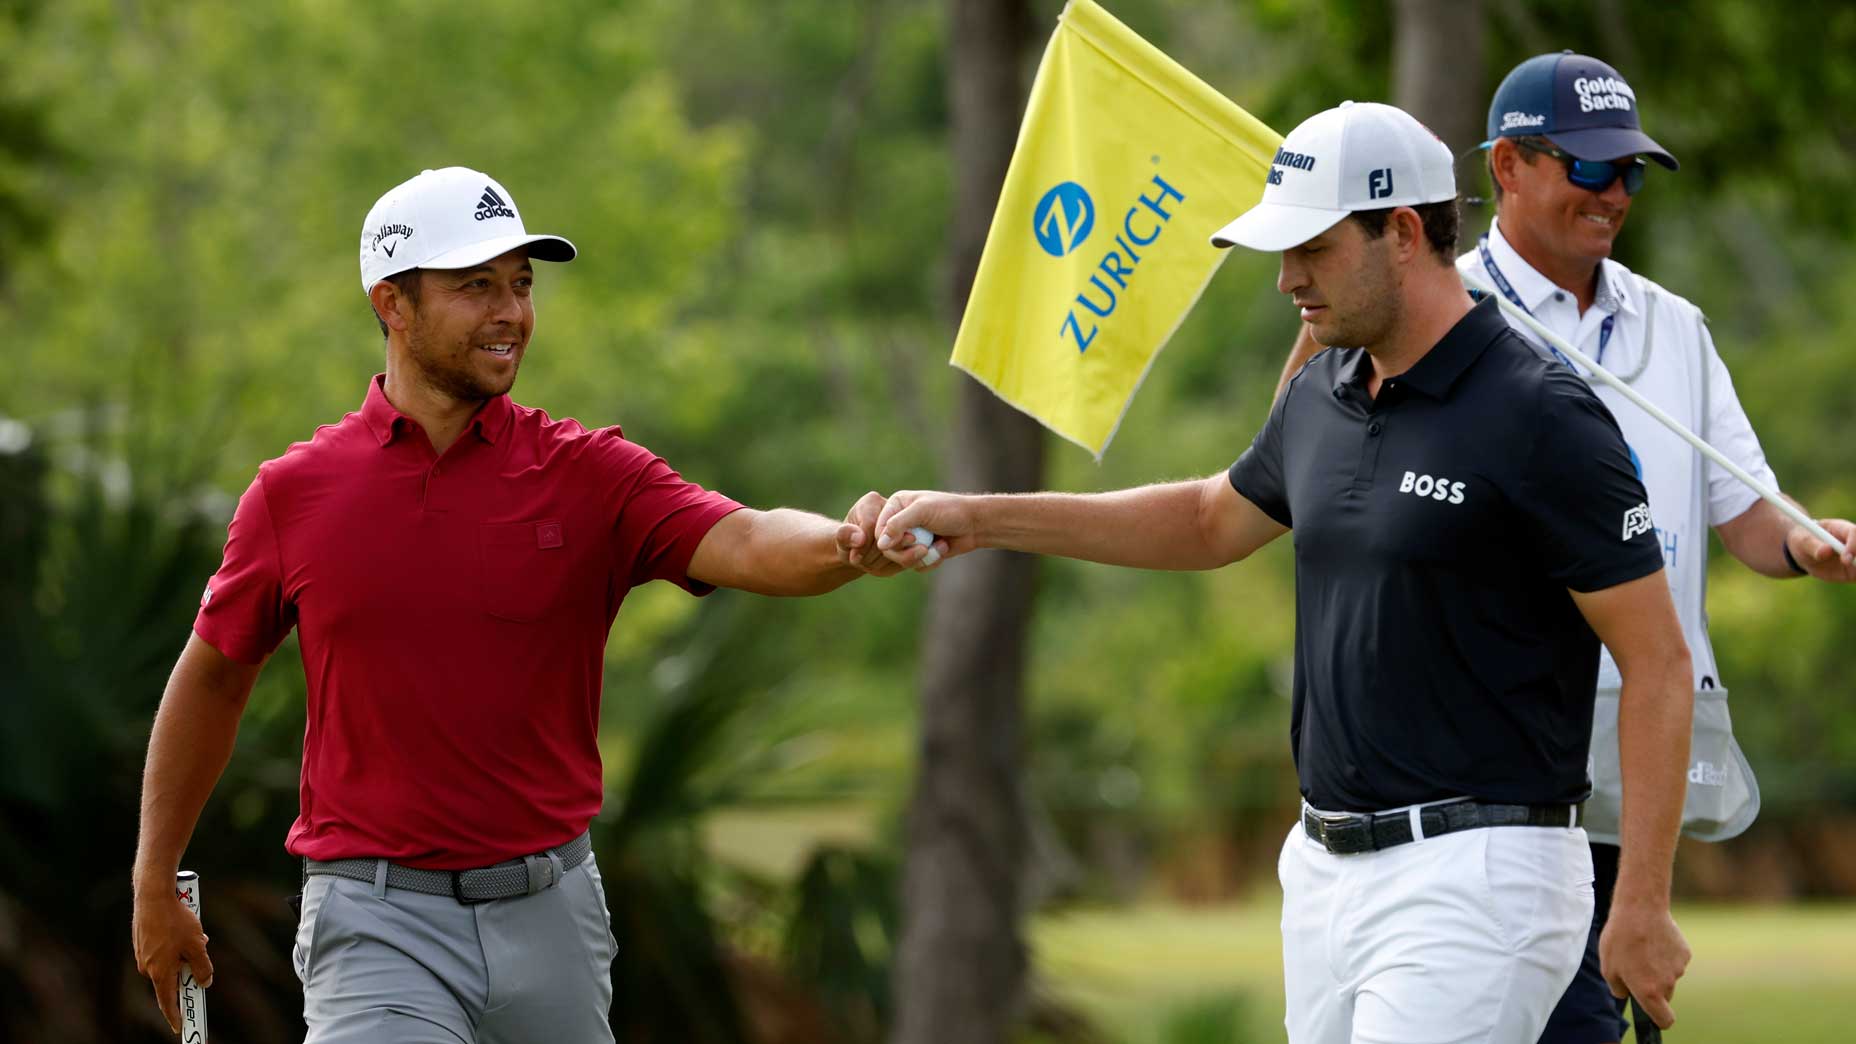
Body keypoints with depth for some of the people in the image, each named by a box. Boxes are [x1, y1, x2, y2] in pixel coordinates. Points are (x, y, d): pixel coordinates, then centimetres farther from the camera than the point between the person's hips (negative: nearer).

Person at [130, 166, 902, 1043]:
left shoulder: (591, 476, 0)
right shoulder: (294, 492, 2)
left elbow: (746, 544, -18)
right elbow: (212, 676, 15)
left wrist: (844, 545, -41)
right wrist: (154, 881, 17)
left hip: (547, 914, 2)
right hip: (379, 926, -2)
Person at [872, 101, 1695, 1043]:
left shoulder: (1540, 419, -14)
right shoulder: (1321, 399, 10)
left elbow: (1658, 662, -13)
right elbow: (1213, 522, 30)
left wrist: (1644, 904, -17)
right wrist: (979, 518, 25)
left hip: (1470, 881, -8)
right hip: (1325, 864, 8)